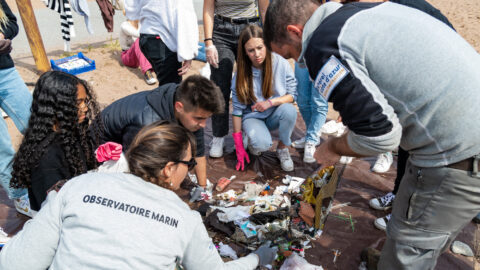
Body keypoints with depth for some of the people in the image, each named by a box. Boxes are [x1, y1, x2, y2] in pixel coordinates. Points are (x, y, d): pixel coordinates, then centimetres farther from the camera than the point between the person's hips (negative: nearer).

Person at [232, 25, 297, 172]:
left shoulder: (280, 63, -15)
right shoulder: (241, 74, -13)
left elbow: (293, 94, -7)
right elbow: (237, 110, -9)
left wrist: (271, 102, -27)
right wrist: (239, 146, -9)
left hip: (275, 115, 2)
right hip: (252, 116, -1)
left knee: (289, 109, -33)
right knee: (262, 144, -33)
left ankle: (282, 148, -5)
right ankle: (253, 139, 8)